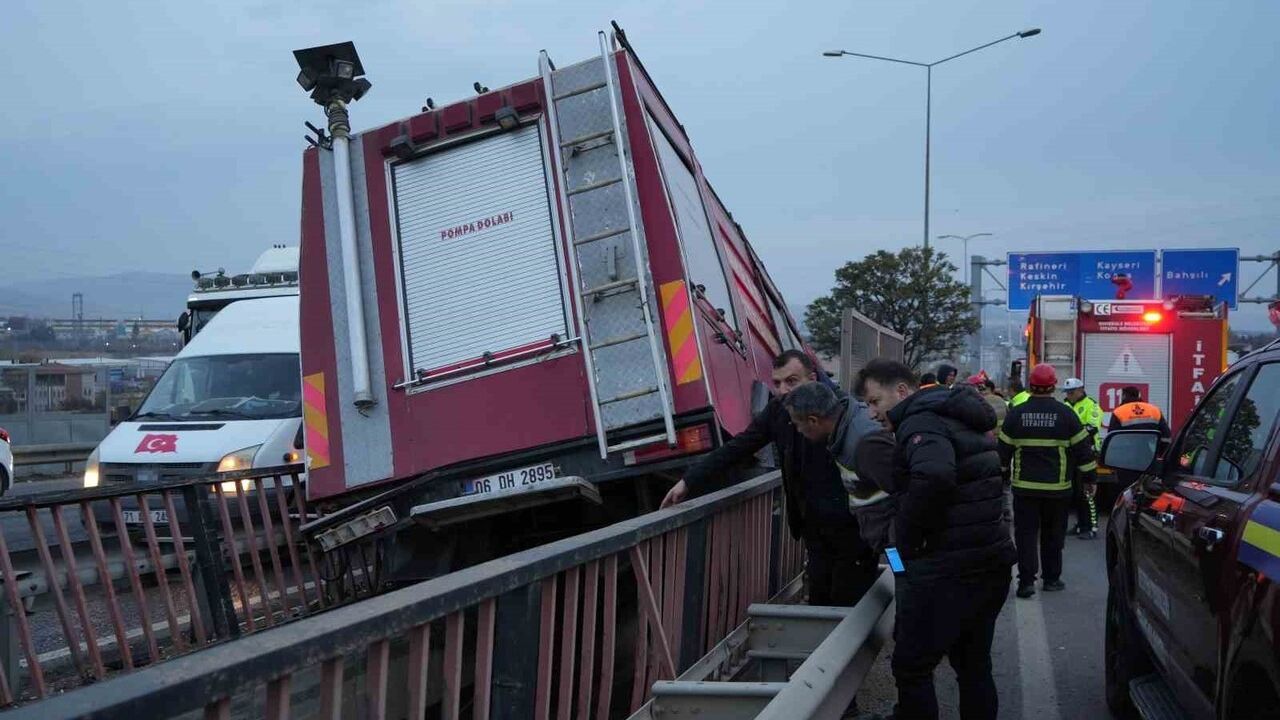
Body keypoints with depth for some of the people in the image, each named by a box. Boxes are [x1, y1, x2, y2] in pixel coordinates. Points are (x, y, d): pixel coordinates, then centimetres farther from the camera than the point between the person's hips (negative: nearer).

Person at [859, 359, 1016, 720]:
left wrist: (906, 540, -22)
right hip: (991, 563, 10)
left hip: (949, 568, -10)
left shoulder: (920, 422, -14)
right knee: (974, 666, 20)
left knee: (911, 666, -1)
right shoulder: (955, 418, 16)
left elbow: (933, 477, -35)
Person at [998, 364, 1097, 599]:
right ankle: (1051, 579, 21)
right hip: (1057, 488, 1)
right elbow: (1083, 448, 1)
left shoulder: (1016, 414, -3)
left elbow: (1003, 449, 3)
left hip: (1024, 486, 0)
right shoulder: (1065, 414, -4)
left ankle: (1026, 581, -5)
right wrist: (1090, 478, 10)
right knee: (1053, 535, 14)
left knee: (1026, 533, 2)